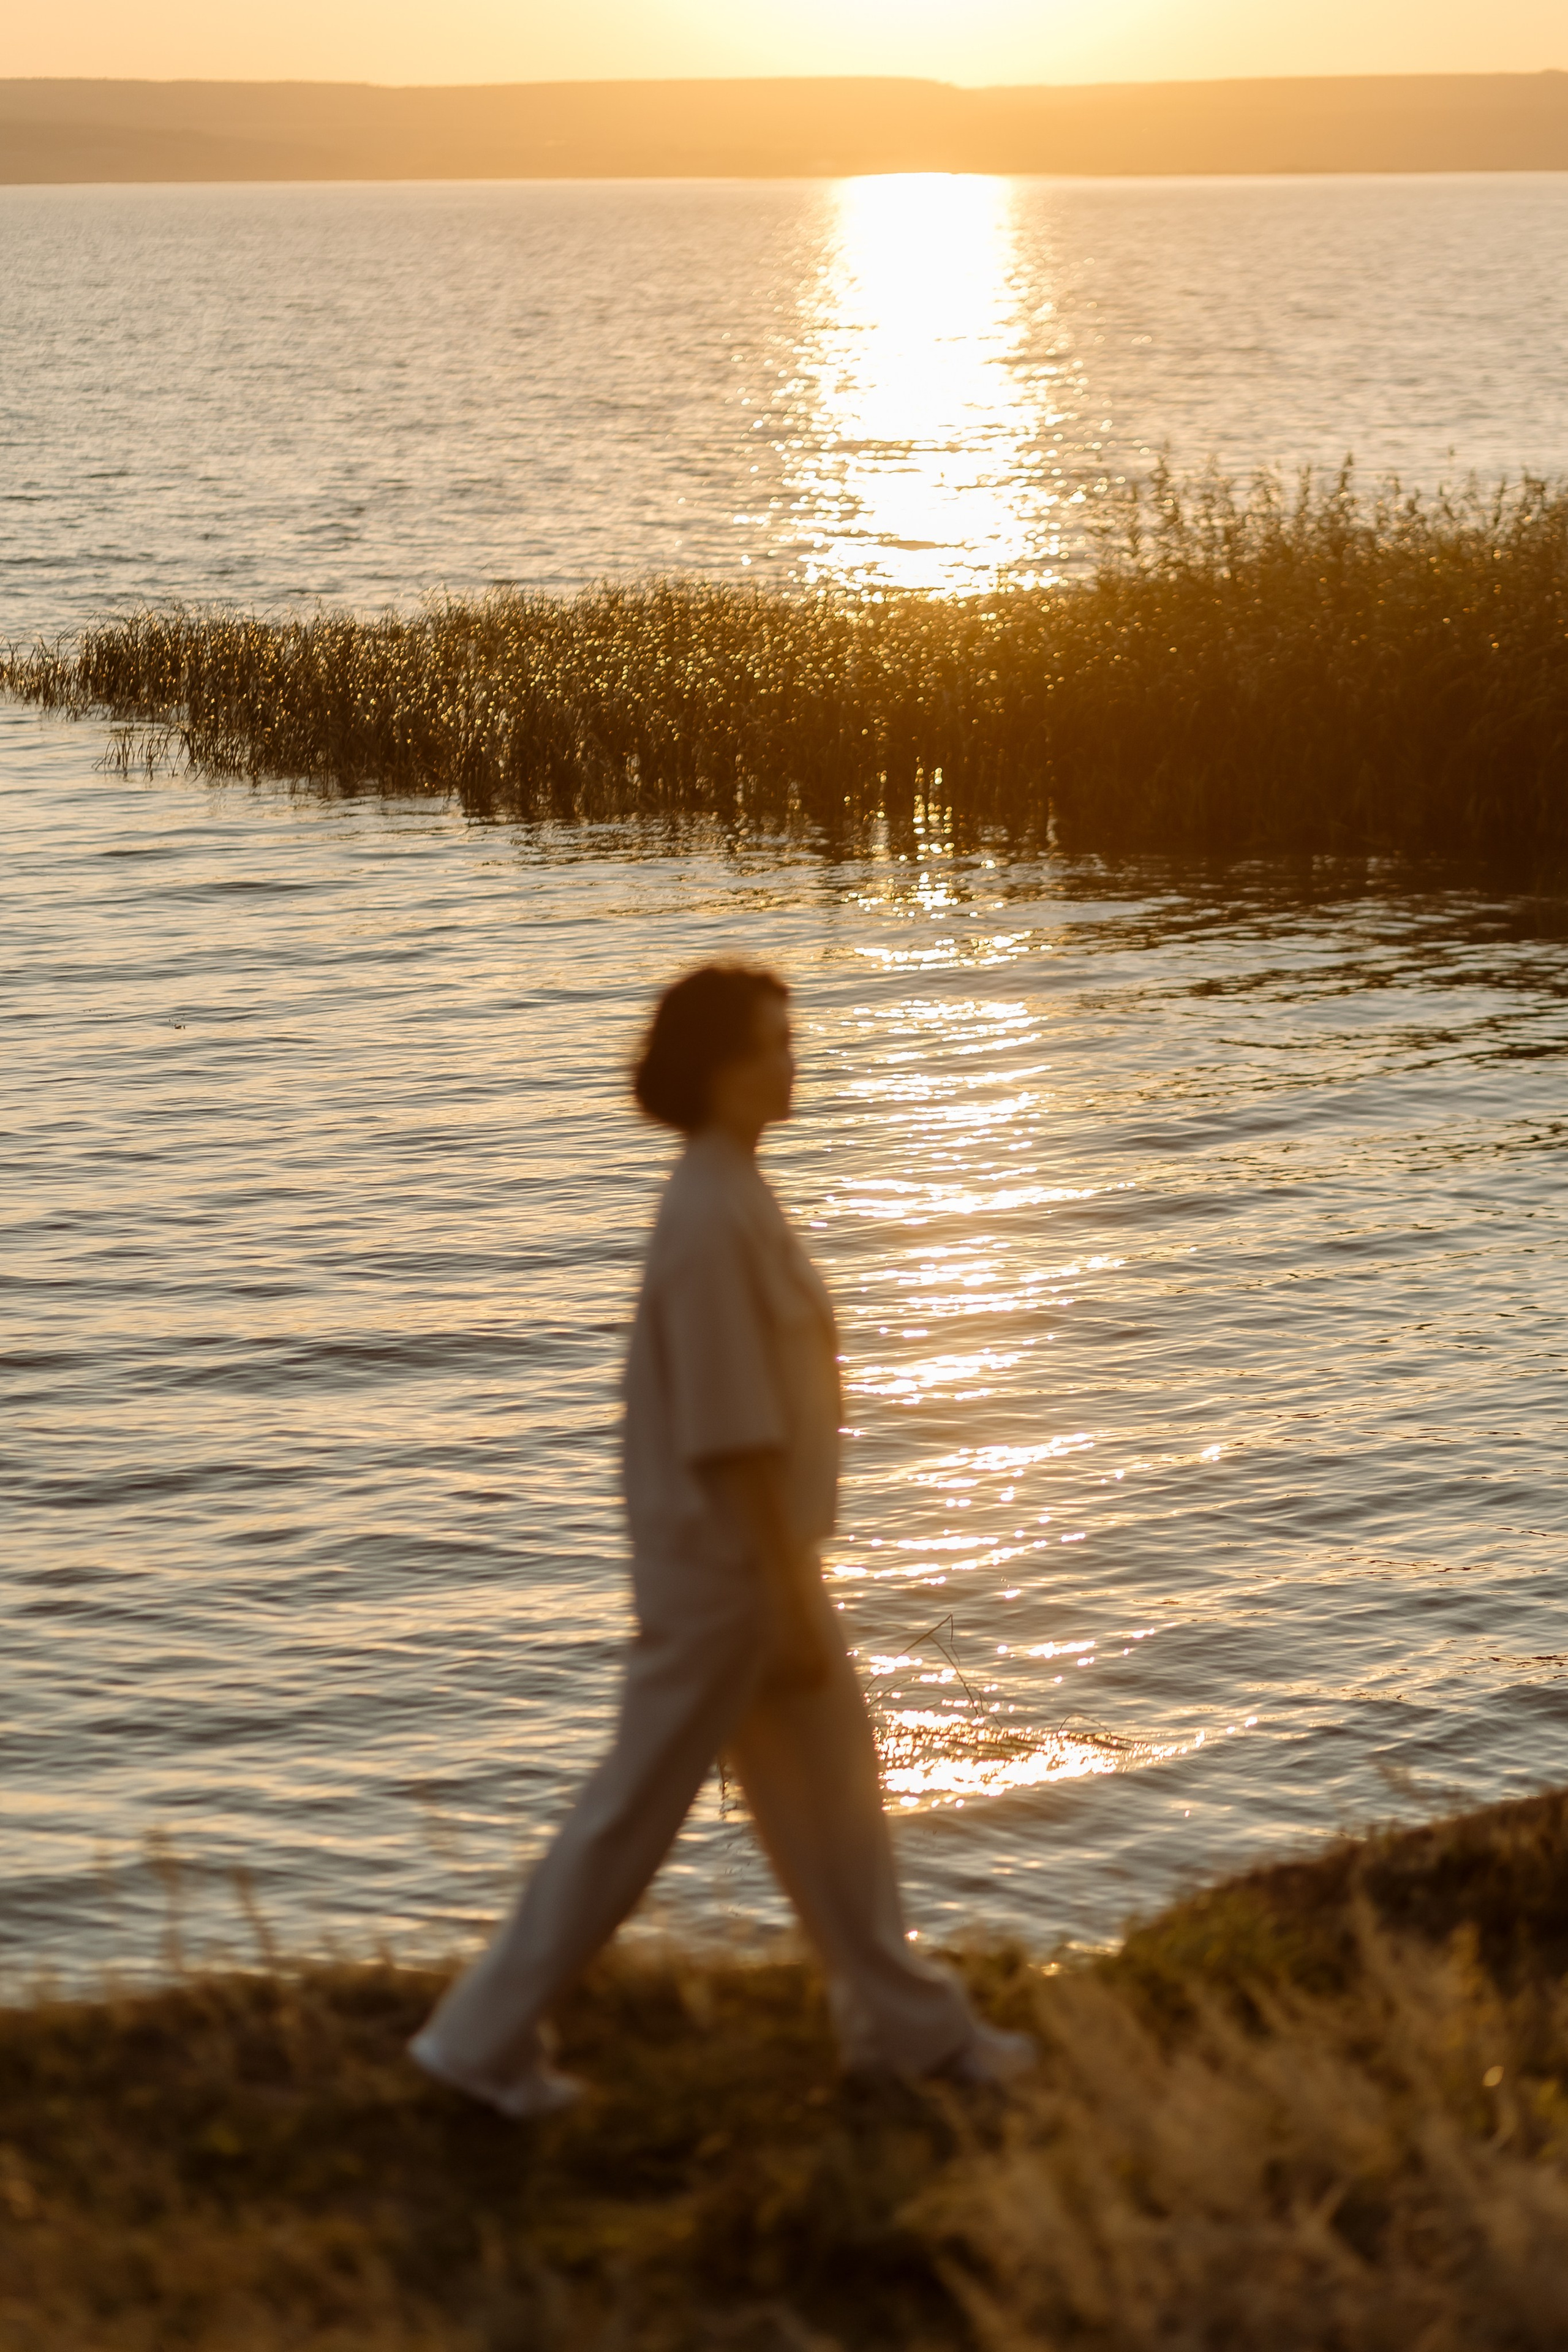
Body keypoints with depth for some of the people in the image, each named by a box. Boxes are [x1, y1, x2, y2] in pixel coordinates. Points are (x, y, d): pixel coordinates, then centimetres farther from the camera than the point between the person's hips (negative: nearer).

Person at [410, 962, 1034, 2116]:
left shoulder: (733, 1197, 8)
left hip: (765, 1557, 10)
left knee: (834, 1788, 16)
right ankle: (488, 2034, 12)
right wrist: (791, 1600, -21)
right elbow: (732, 1435, -24)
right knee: (635, 1813, 1)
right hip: (725, 1570, -10)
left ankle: (907, 2021, 27)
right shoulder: (712, 1220, -23)